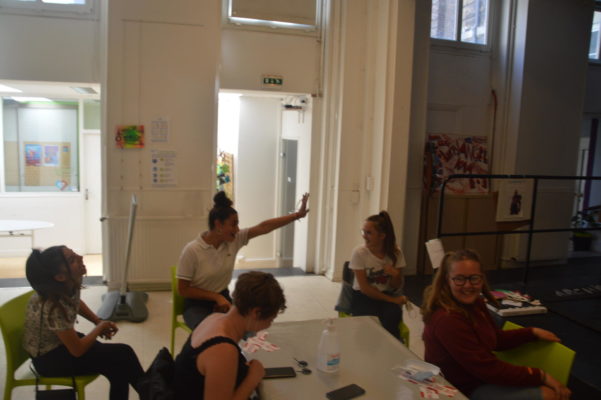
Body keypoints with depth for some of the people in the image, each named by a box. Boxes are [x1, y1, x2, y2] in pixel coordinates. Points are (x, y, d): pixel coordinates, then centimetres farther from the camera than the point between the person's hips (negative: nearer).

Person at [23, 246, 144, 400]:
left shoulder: (70, 284, -14)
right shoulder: (53, 308, -36)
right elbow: (78, 350, -25)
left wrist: (98, 321, 0)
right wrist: (101, 327, -10)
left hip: (62, 341, 7)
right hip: (48, 358, -7)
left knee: (119, 368, -9)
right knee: (122, 355, -14)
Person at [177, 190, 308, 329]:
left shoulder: (234, 240, -6)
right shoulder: (191, 251, -20)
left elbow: (263, 227, -12)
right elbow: (183, 289, -15)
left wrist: (297, 214, -16)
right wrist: (216, 297, -21)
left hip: (223, 298, 5)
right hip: (197, 305, -5)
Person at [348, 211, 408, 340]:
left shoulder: (396, 253, -7)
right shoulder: (359, 253, -14)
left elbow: (396, 288, 2)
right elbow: (364, 288, -12)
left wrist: (395, 275, -21)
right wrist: (392, 300, -14)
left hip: (387, 295, 2)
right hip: (363, 297, -1)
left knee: (393, 315, -31)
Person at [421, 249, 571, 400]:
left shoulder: (474, 302, -1)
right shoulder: (447, 319, -30)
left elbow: (496, 338, 15)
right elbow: (488, 368, -26)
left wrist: (533, 332, 8)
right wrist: (541, 376, -18)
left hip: (480, 377, 9)